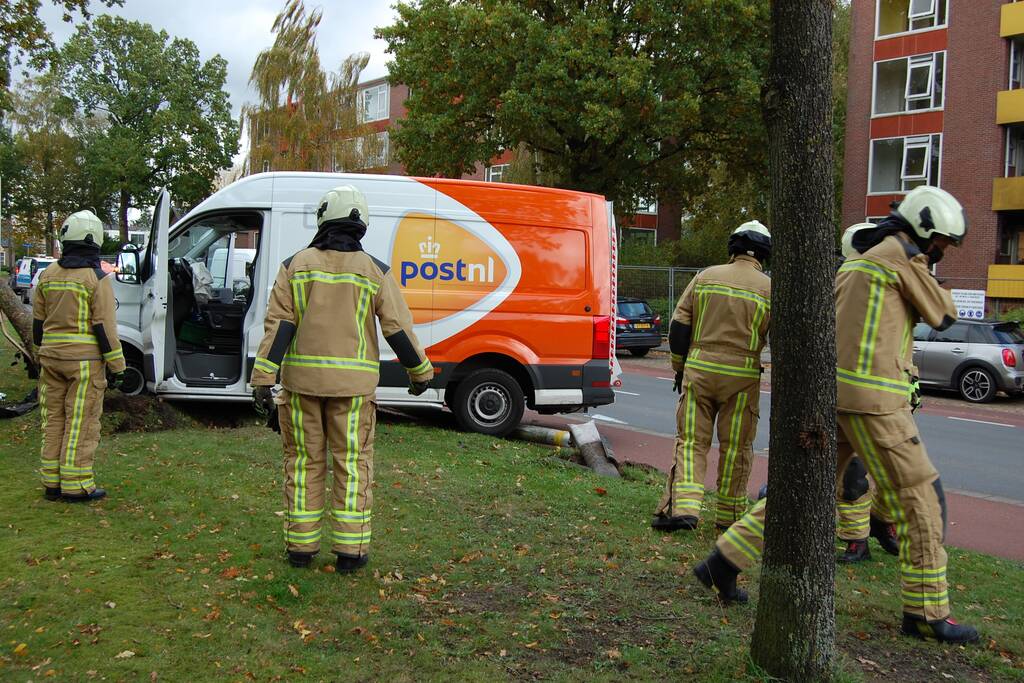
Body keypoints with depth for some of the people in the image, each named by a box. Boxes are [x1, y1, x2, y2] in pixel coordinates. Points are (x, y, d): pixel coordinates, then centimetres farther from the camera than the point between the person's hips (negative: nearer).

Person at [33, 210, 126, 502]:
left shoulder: (48, 275, 8)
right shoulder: (97, 278, -11)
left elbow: (38, 322, 14)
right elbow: (104, 327, -13)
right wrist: (117, 366, -8)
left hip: (51, 357, 6)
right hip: (84, 360, -6)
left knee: (54, 420, 13)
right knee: (81, 423, -1)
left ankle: (51, 482, 19)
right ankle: (76, 486, 1)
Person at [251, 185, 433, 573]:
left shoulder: (295, 265, 3)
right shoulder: (374, 271, 1)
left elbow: (278, 325, -3)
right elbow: (398, 328, 2)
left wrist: (263, 378, -5)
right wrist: (420, 372, 14)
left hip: (301, 379, 1)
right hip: (352, 382, -1)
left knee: (304, 461, 11)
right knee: (352, 463, 6)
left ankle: (301, 547, 17)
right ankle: (350, 549, 8)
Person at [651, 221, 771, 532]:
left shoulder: (705, 277, 5)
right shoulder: (768, 288, 0)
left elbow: (679, 326, 4)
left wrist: (679, 367, 13)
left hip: (698, 370, 1)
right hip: (741, 377, -1)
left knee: (691, 440, 5)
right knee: (735, 447, 10)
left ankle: (683, 506, -9)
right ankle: (729, 513, 19)